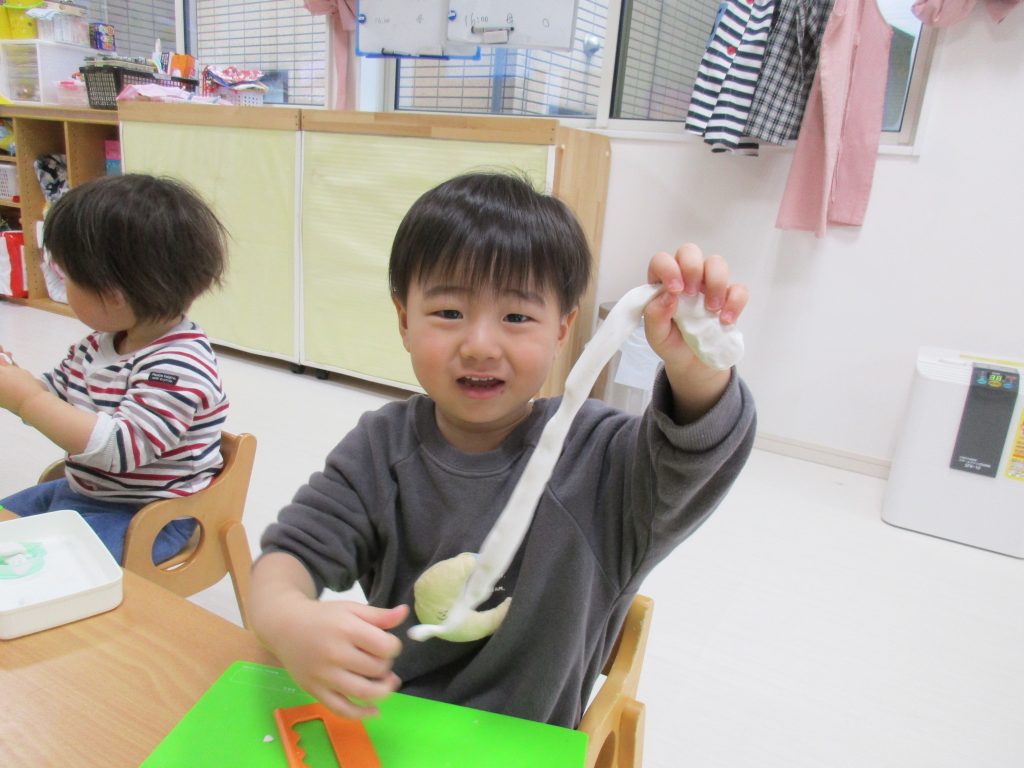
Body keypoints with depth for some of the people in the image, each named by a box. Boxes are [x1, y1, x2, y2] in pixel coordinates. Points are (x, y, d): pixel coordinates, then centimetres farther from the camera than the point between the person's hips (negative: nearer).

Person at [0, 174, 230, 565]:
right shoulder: (102, 342, 2)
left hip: (148, 518, -10)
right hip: (80, 492, 10)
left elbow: (122, 447, -34)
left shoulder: (178, 368, -29)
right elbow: (54, 395, 16)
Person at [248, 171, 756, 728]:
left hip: (525, 746, 1)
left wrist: (696, 370, -51)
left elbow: (692, 465, -29)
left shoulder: (594, 459, -12)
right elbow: (293, 549, -6)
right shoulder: (381, 449, -5)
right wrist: (286, 617, -29)